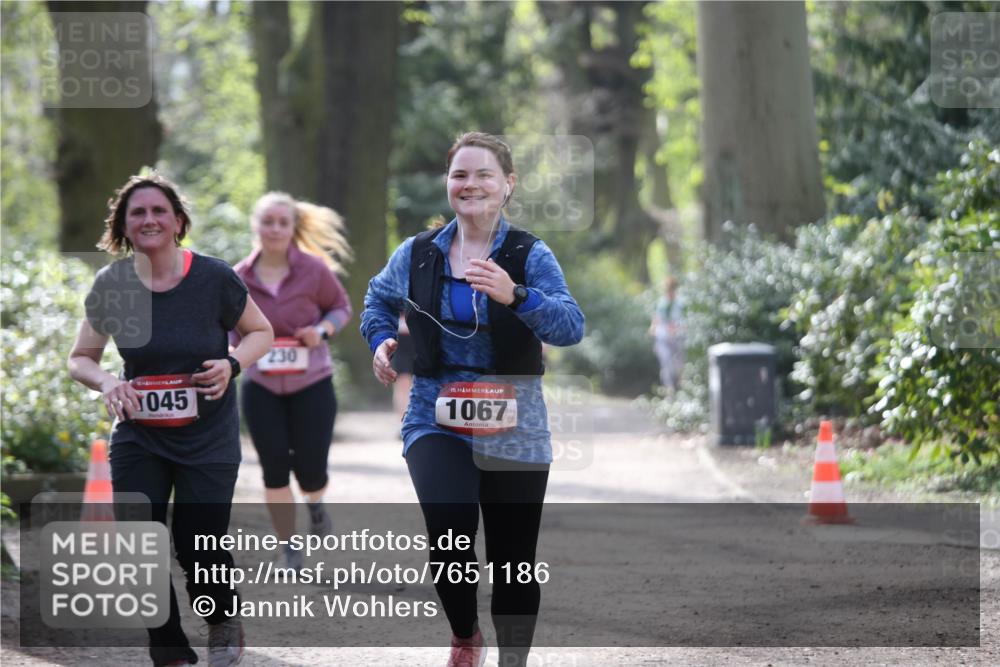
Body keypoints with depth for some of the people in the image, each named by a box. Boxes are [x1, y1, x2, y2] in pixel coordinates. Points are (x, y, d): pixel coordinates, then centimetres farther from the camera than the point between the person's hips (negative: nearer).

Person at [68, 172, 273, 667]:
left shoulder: (213, 278, -12)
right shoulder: (111, 285, -5)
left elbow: (260, 332, 3)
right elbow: (80, 359, 6)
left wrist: (231, 364, -17)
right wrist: (106, 382, -16)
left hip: (208, 436, -2)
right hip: (138, 436, 2)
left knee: (197, 545, -10)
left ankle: (223, 623, 23)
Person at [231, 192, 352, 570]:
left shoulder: (314, 270, -8)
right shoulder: (238, 279, -3)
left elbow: (341, 307, 5)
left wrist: (323, 330, -15)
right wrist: (240, 340, -9)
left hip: (311, 384, -1)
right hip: (261, 388, 1)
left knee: (310, 468, -1)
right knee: (274, 468, -2)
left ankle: (315, 504, 38)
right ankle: (290, 552, 12)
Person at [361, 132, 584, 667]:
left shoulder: (530, 256, -4)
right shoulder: (417, 254, 4)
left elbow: (571, 326, -18)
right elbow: (378, 298, 25)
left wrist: (516, 295, -33)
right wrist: (381, 340, 7)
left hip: (513, 428, 0)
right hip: (436, 420, 0)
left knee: (513, 562, 4)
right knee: (450, 538, -21)